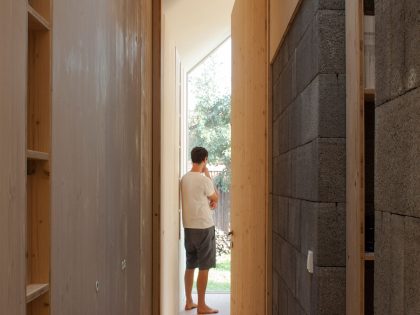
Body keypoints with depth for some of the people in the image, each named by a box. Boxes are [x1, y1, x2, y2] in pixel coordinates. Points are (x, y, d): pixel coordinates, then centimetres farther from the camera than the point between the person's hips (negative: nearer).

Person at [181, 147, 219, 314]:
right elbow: (216, 198, 1)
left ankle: (189, 301, 23)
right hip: (204, 227, -7)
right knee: (204, 267, 0)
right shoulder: (204, 180, -16)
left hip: (188, 227, 8)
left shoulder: (184, 178, 7)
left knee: (190, 265, 15)